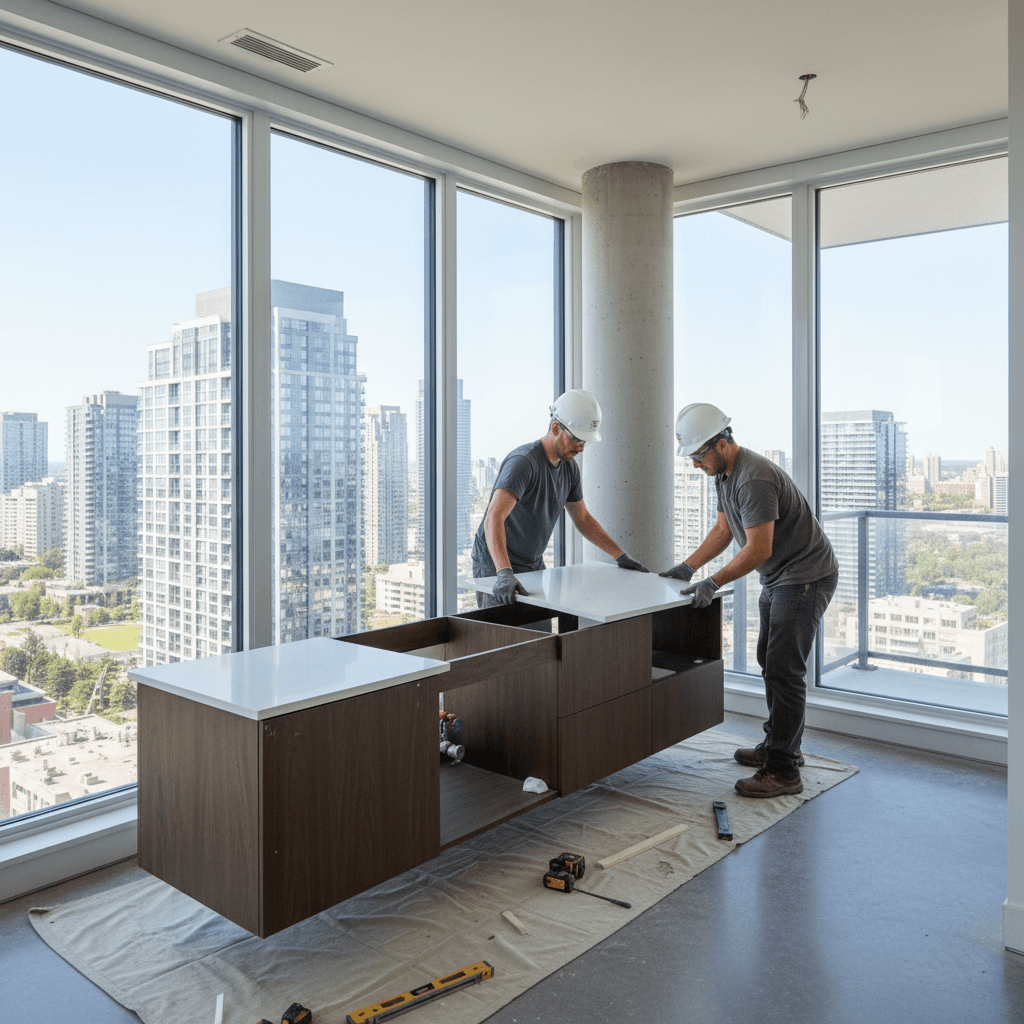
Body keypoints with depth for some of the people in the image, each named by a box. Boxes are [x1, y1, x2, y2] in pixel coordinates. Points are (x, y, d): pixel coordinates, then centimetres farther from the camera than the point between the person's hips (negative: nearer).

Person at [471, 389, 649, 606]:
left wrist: (620, 555, 10)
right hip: (496, 567, -7)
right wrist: (505, 573, -51)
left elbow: (582, 518, 15)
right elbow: (494, 517, -39)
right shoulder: (523, 462, -25)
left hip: (535, 565, 7)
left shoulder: (569, 467, 2)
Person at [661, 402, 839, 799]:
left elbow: (759, 550, -28)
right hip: (778, 577, 11)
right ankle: (779, 744, 32)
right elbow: (723, 528, 15)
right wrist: (687, 567, 7)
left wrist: (713, 583, -26)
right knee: (770, 661, 18)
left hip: (807, 576, -11)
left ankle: (783, 772, -6)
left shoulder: (754, 479, -26)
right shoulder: (723, 471, 7)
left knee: (783, 669, -12)